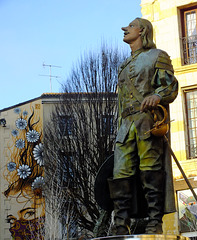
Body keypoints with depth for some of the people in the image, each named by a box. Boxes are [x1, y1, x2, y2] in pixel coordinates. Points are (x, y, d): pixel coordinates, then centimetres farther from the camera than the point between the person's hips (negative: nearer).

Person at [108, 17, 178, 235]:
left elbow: (171, 86, -2)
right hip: (126, 125, 6)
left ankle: (155, 223, -12)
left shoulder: (157, 56, 11)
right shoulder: (124, 66, 30)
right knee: (121, 174, -5)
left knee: (150, 172, -12)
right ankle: (121, 228, -5)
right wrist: (120, 128, 19)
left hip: (148, 121, -6)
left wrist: (157, 96, -24)